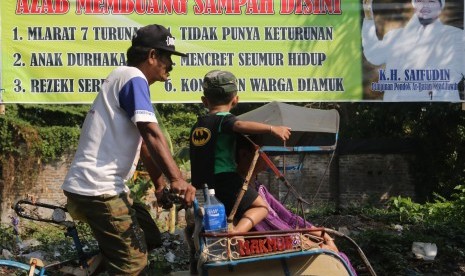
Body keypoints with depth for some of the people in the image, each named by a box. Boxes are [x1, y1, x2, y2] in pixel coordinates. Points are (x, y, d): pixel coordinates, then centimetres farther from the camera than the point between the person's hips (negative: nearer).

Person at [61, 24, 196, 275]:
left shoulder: (125, 79, 23)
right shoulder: (133, 76, -9)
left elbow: (143, 143, 23)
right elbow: (152, 134, -22)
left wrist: (160, 185, 23)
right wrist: (177, 179, -27)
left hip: (101, 186, 11)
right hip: (98, 189, -11)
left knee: (148, 239, 20)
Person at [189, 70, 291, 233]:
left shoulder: (197, 126, 17)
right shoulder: (224, 119, -5)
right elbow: (240, 125, -27)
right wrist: (272, 129, -31)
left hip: (201, 188, 7)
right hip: (224, 181, -7)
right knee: (261, 206, 6)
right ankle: (237, 231, -19)